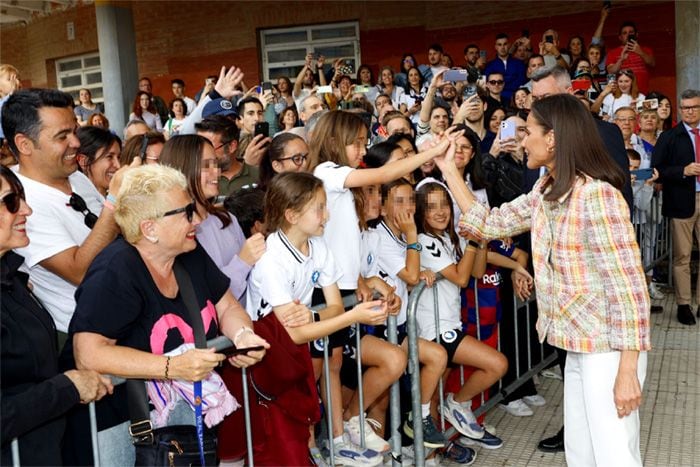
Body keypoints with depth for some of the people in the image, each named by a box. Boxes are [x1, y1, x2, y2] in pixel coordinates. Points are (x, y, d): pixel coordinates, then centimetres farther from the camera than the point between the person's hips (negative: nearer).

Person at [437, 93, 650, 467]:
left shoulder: (596, 195, -21)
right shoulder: (545, 192, 6)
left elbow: (629, 286, -22)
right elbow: (488, 224, 11)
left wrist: (628, 370, -23)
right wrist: (449, 169, 10)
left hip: (608, 347, -9)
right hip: (578, 345, 9)